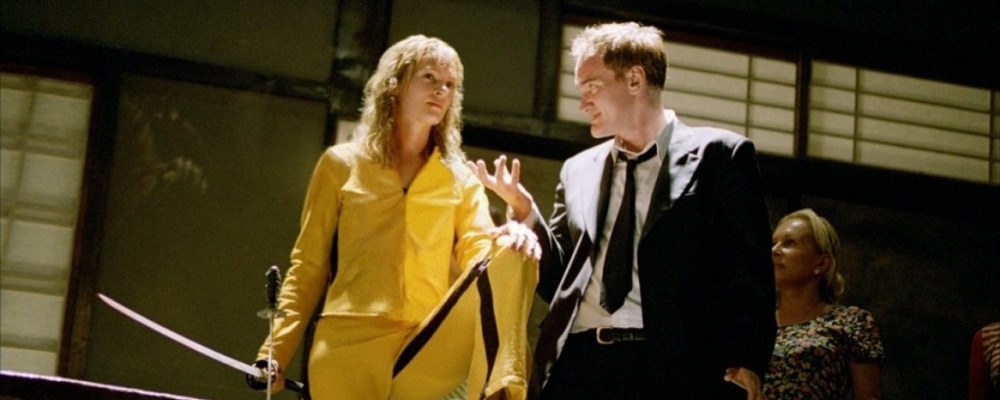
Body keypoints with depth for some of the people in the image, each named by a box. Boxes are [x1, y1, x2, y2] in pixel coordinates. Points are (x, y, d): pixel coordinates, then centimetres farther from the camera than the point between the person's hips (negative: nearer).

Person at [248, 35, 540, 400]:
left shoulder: (461, 180, 15)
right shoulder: (341, 164, 11)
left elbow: (480, 257, 3)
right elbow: (308, 266, 11)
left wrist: (510, 244, -22)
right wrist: (276, 350, 1)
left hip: (428, 347, 0)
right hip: (348, 346, 0)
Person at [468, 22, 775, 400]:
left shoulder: (718, 155, 5)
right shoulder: (578, 170, 19)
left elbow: (748, 272, -1)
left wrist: (745, 363, -13)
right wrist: (524, 211, 5)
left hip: (672, 366, -4)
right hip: (577, 364, 4)